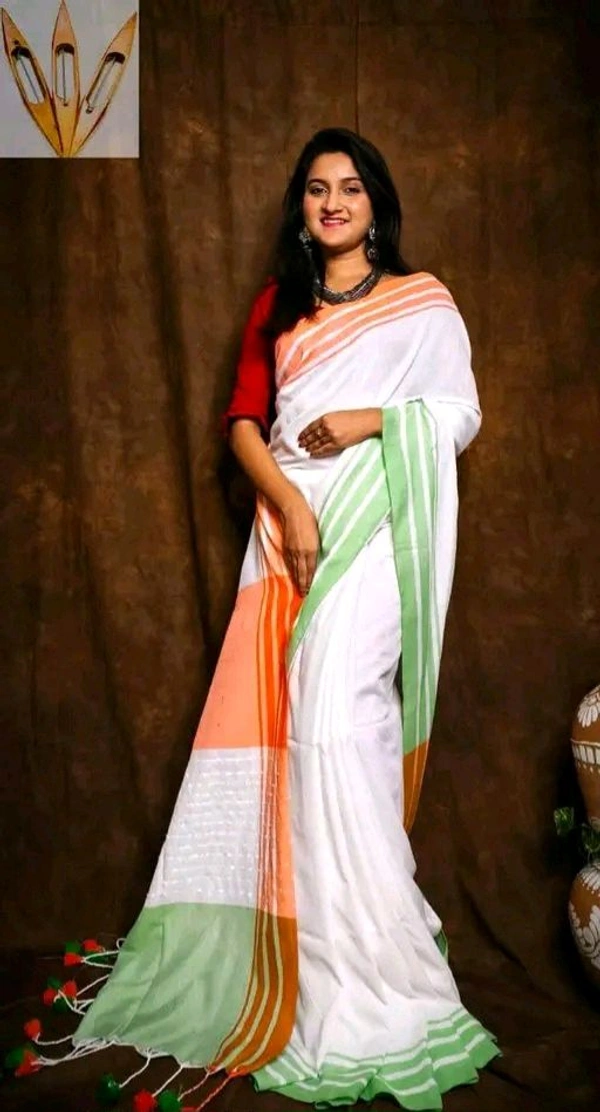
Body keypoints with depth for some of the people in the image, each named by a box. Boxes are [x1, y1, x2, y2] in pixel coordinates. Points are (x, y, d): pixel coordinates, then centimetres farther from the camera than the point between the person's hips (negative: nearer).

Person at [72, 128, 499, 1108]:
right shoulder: (279, 303, 19)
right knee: (304, 724, 3)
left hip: (373, 531, -4)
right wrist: (286, 502, -8)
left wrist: (370, 420, -13)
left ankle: (365, 987, -3)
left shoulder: (422, 302, 8)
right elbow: (243, 419, 9)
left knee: (338, 720, -14)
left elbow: (462, 415, 4)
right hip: (290, 527, 4)